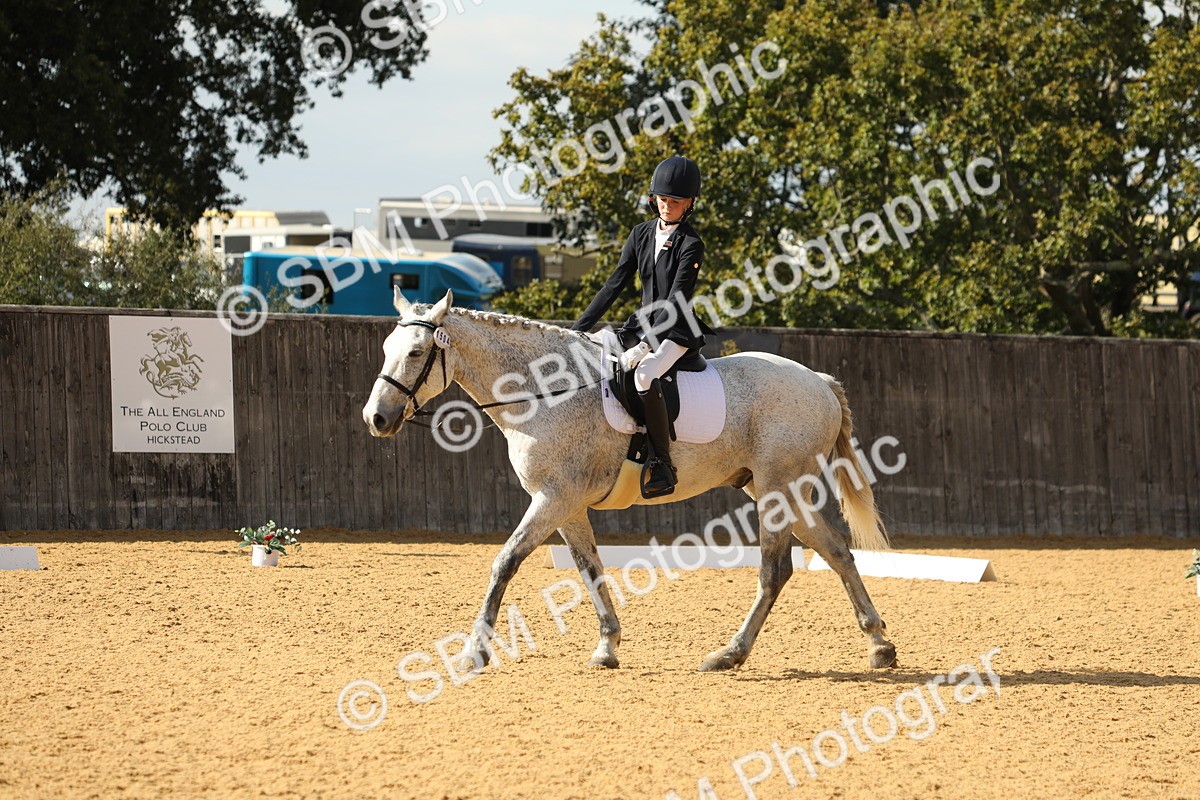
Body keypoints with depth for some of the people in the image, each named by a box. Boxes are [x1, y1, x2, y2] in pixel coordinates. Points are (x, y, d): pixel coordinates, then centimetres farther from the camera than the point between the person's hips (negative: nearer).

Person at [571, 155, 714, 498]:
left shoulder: (691, 245, -11)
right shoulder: (642, 234, 9)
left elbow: (676, 301, -19)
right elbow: (616, 283, 10)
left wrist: (647, 344, -28)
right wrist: (580, 327, 4)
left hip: (677, 332, -8)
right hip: (643, 324, 8)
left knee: (644, 374, -36)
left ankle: (661, 464, -32)